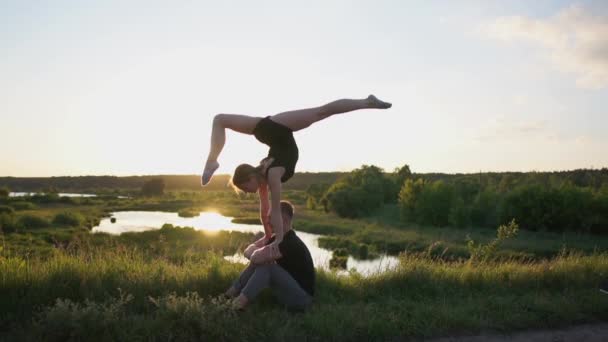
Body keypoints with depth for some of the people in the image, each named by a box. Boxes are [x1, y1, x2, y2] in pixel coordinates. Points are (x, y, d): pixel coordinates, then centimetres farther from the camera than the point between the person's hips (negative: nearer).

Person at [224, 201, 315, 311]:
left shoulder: (291, 243, -24)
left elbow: (258, 257, -34)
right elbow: (247, 252, 3)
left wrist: (256, 253, -11)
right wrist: (258, 252, -19)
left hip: (302, 297, -9)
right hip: (289, 287, 9)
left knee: (266, 265, -24)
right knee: (258, 262, 2)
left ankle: (237, 304, -23)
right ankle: (229, 295, 1)